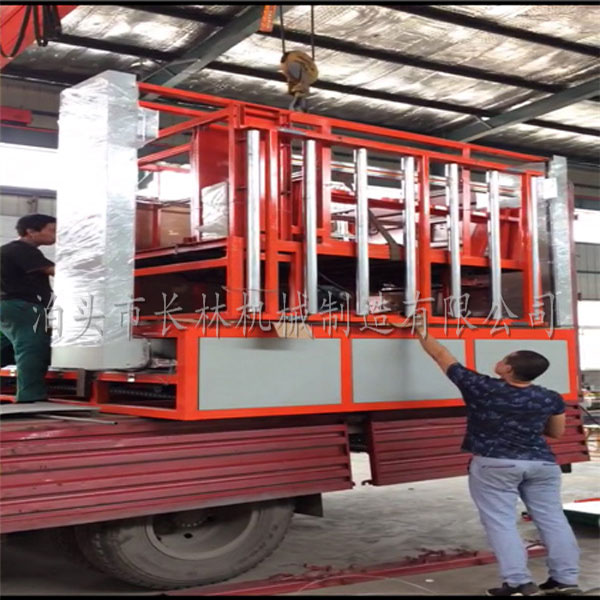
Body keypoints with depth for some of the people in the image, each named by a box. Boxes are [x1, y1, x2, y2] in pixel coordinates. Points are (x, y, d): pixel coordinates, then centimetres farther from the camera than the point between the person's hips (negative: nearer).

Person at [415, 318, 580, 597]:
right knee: (552, 519, 11)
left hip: (494, 465, -4)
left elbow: (442, 356, 0)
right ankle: (565, 579, 15)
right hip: (543, 463, 4)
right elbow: (557, 432, 14)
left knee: (501, 522, 2)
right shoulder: (550, 398, 0)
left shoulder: (479, 387, -9)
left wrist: (423, 332, 14)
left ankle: (519, 583, -1)